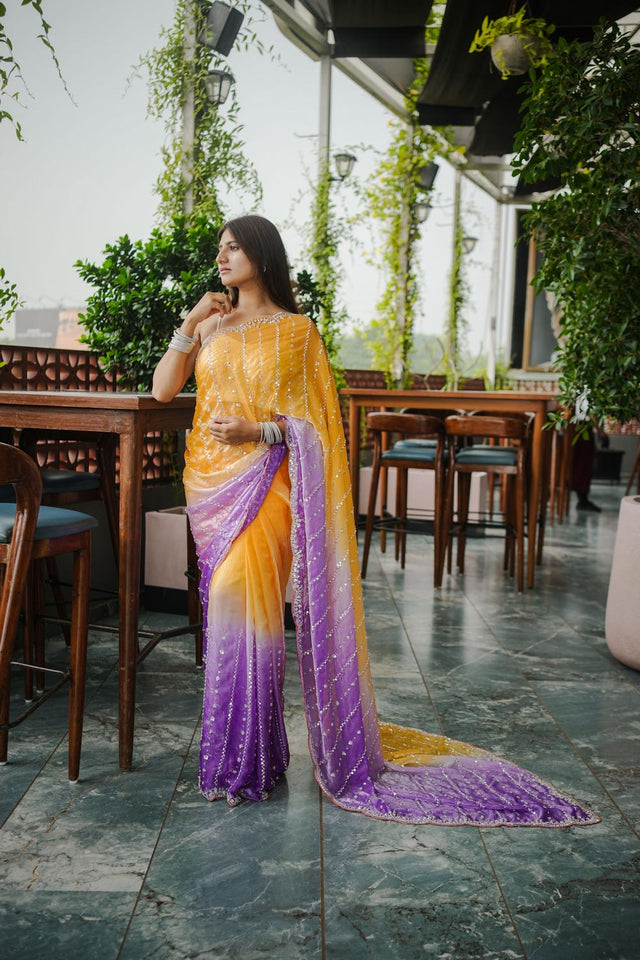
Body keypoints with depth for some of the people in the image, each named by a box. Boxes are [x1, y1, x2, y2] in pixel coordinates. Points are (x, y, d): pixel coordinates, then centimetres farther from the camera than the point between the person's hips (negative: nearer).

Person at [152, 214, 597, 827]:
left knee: (237, 594, -18)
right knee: (227, 601, 7)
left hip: (263, 481, -5)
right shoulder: (211, 325, 15)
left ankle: (244, 760, -6)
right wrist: (188, 326, -3)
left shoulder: (294, 331, 1)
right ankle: (237, 748, 20)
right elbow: (162, 391, 6)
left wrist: (258, 431, -19)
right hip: (209, 482, 5)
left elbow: (311, 421, -3)